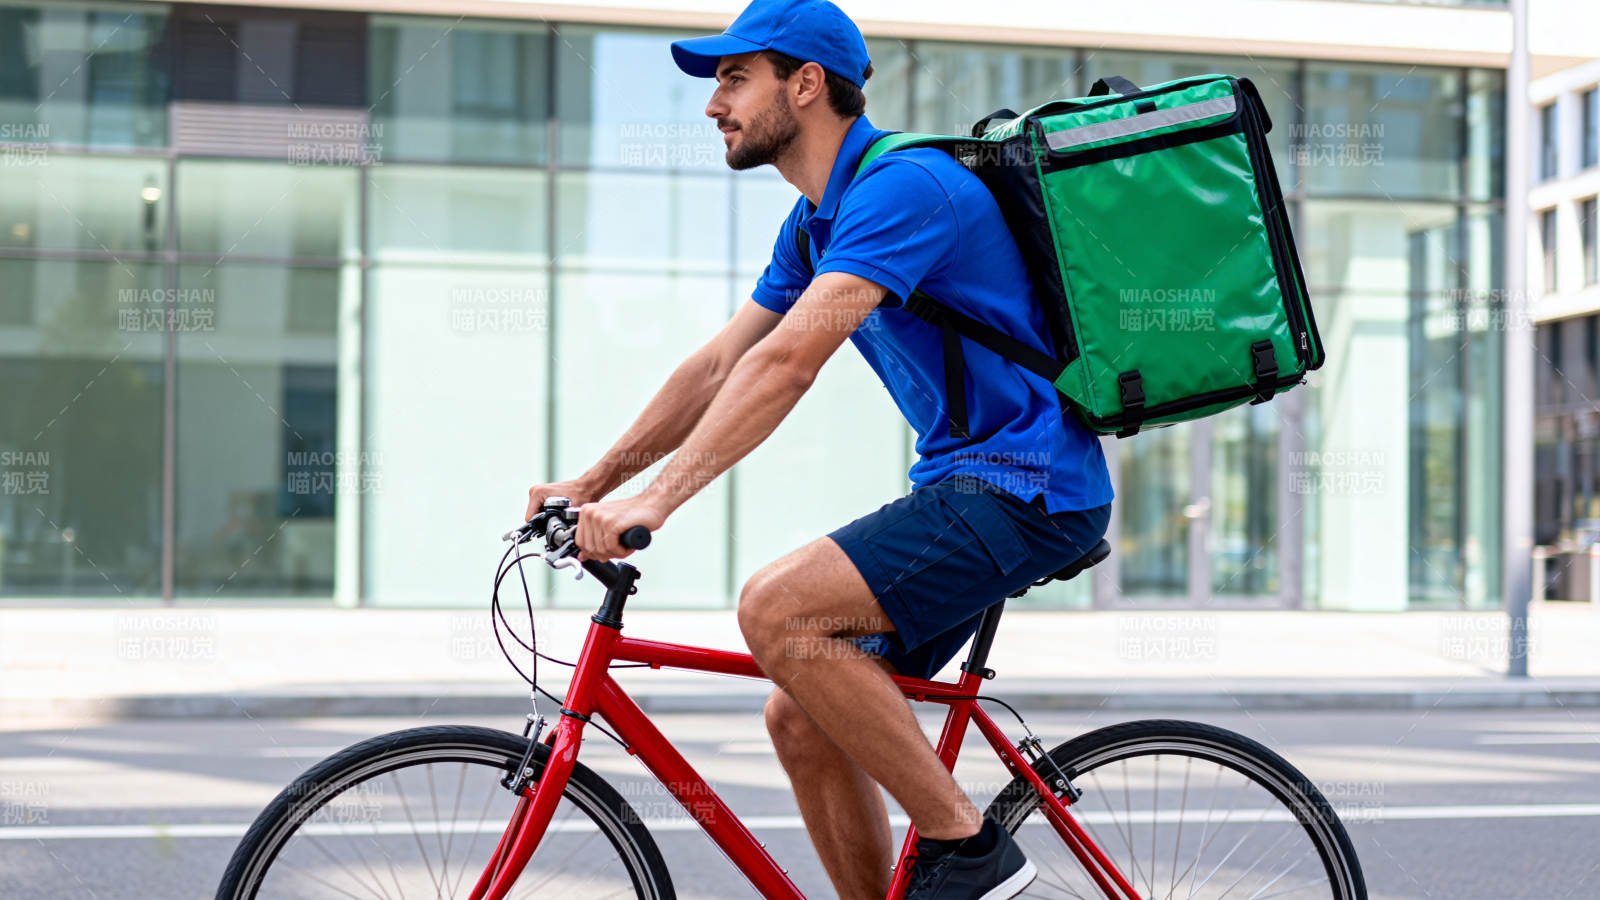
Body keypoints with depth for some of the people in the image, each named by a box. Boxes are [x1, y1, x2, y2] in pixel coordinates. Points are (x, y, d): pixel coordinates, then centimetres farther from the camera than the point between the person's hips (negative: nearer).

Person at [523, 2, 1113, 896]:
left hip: (1025, 488, -10)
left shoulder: (902, 185, -17)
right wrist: (596, 480, 9)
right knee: (803, 721, 4)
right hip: (963, 485, 10)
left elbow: (788, 362, -27)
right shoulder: (817, 221, 14)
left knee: (778, 610, -24)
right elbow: (720, 366, 16)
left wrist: (656, 499, -31)